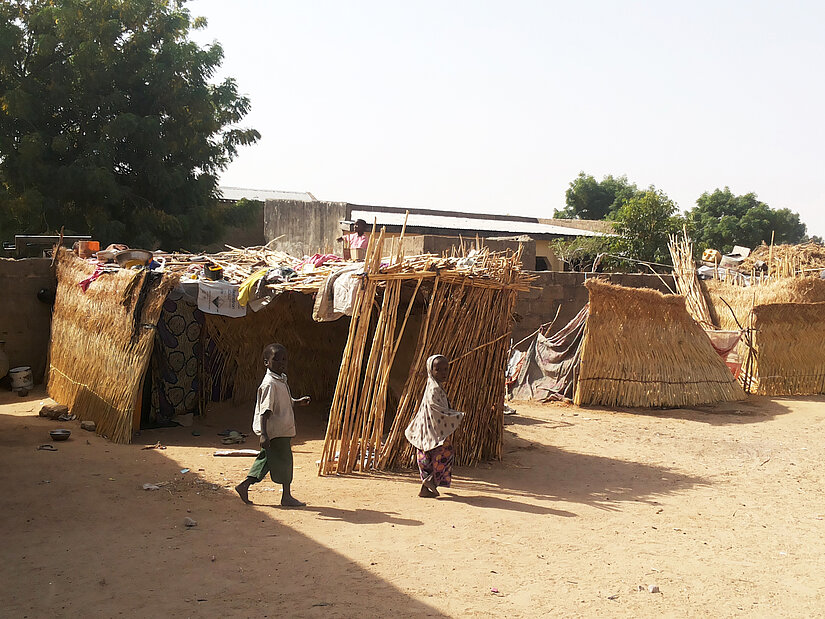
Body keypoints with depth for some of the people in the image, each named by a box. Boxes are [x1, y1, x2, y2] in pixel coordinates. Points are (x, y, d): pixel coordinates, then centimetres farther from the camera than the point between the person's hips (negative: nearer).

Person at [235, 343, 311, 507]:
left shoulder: (281, 380, 11)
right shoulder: (269, 384, -19)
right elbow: (265, 410, -24)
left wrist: (297, 402, 12)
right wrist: (264, 434, -27)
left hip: (282, 430, 9)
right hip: (276, 432, -9)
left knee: (266, 459, 14)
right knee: (284, 460, 0)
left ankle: (244, 485, 20)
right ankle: (286, 496, 12)